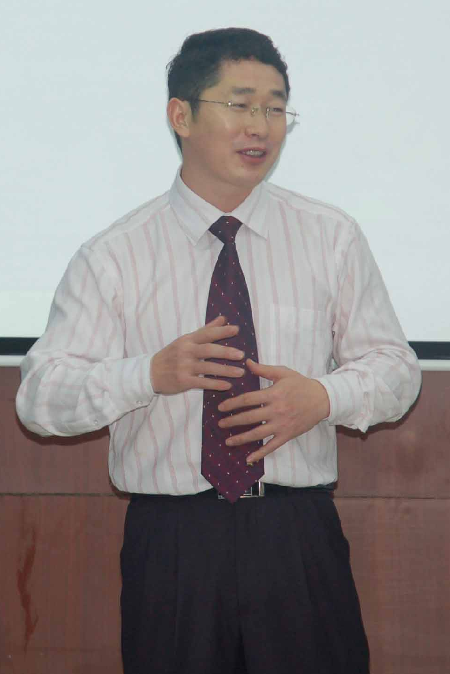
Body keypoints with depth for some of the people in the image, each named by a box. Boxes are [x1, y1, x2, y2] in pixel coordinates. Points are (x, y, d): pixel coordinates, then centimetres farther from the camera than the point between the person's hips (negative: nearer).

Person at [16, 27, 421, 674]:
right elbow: (39, 396, -4)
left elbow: (394, 366, 9)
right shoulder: (112, 257, 0)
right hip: (170, 542, -1)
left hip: (300, 538, 1)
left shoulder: (332, 238, 6)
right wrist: (153, 374, -20)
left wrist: (325, 396, -12)